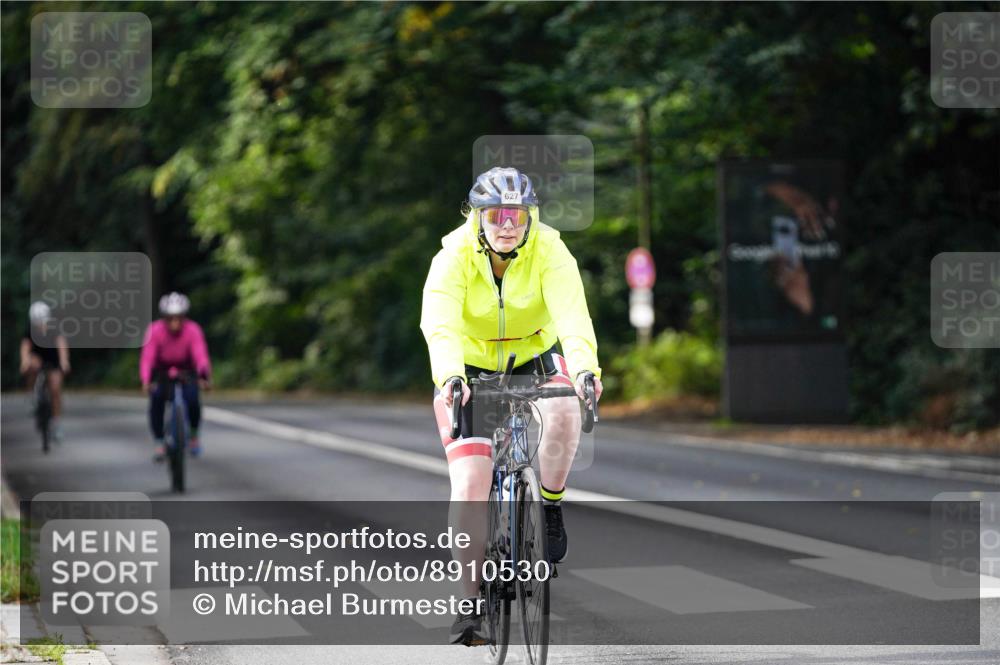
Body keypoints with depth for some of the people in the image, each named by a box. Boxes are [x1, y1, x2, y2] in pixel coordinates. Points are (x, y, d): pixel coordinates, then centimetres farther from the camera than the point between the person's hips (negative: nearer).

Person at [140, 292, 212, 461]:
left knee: (192, 400, -22)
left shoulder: (193, 330, -28)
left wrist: (204, 376, -58)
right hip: (161, 370, 0)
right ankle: (158, 442, -10)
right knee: (157, 399, -25)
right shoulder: (155, 330, -29)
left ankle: (194, 435, 7)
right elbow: (147, 357, -37)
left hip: (186, 371, 0)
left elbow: (201, 356, -39)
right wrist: (146, 380, -54)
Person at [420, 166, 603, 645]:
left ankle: (550, 506, -7)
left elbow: (572, 314, -36)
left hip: (535, 359, 1)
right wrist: (449, 376, -57)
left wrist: (584, 367, -56)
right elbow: (439, 323, -38)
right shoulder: (454, 258, -22)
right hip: (471, 370, -1)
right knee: (469, 484, -15)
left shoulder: (550, 254, -21)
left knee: (563, 412, -34)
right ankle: (472, 602, -5)